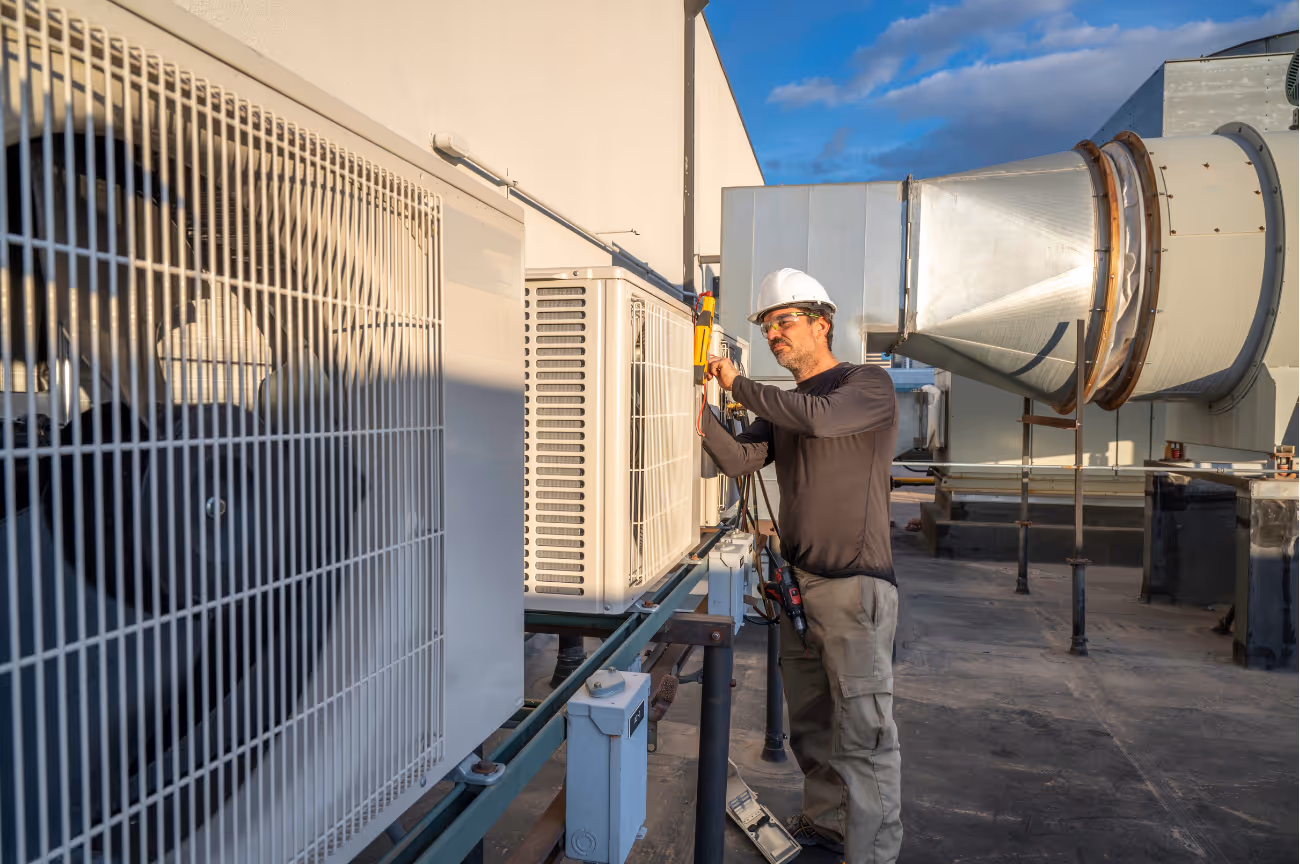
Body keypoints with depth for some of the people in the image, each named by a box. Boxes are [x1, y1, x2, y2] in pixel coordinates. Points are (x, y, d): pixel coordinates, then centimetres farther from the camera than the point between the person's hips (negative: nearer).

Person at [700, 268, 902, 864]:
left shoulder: (869, 385, -2)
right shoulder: (781, 406, 16)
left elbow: (820, 417, -23)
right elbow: (738, 460, 3)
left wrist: (737, 383, -13)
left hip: (854, 584, -7)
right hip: (796, 579, 7)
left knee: (862, 730, -5)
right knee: (810, 721, 15)